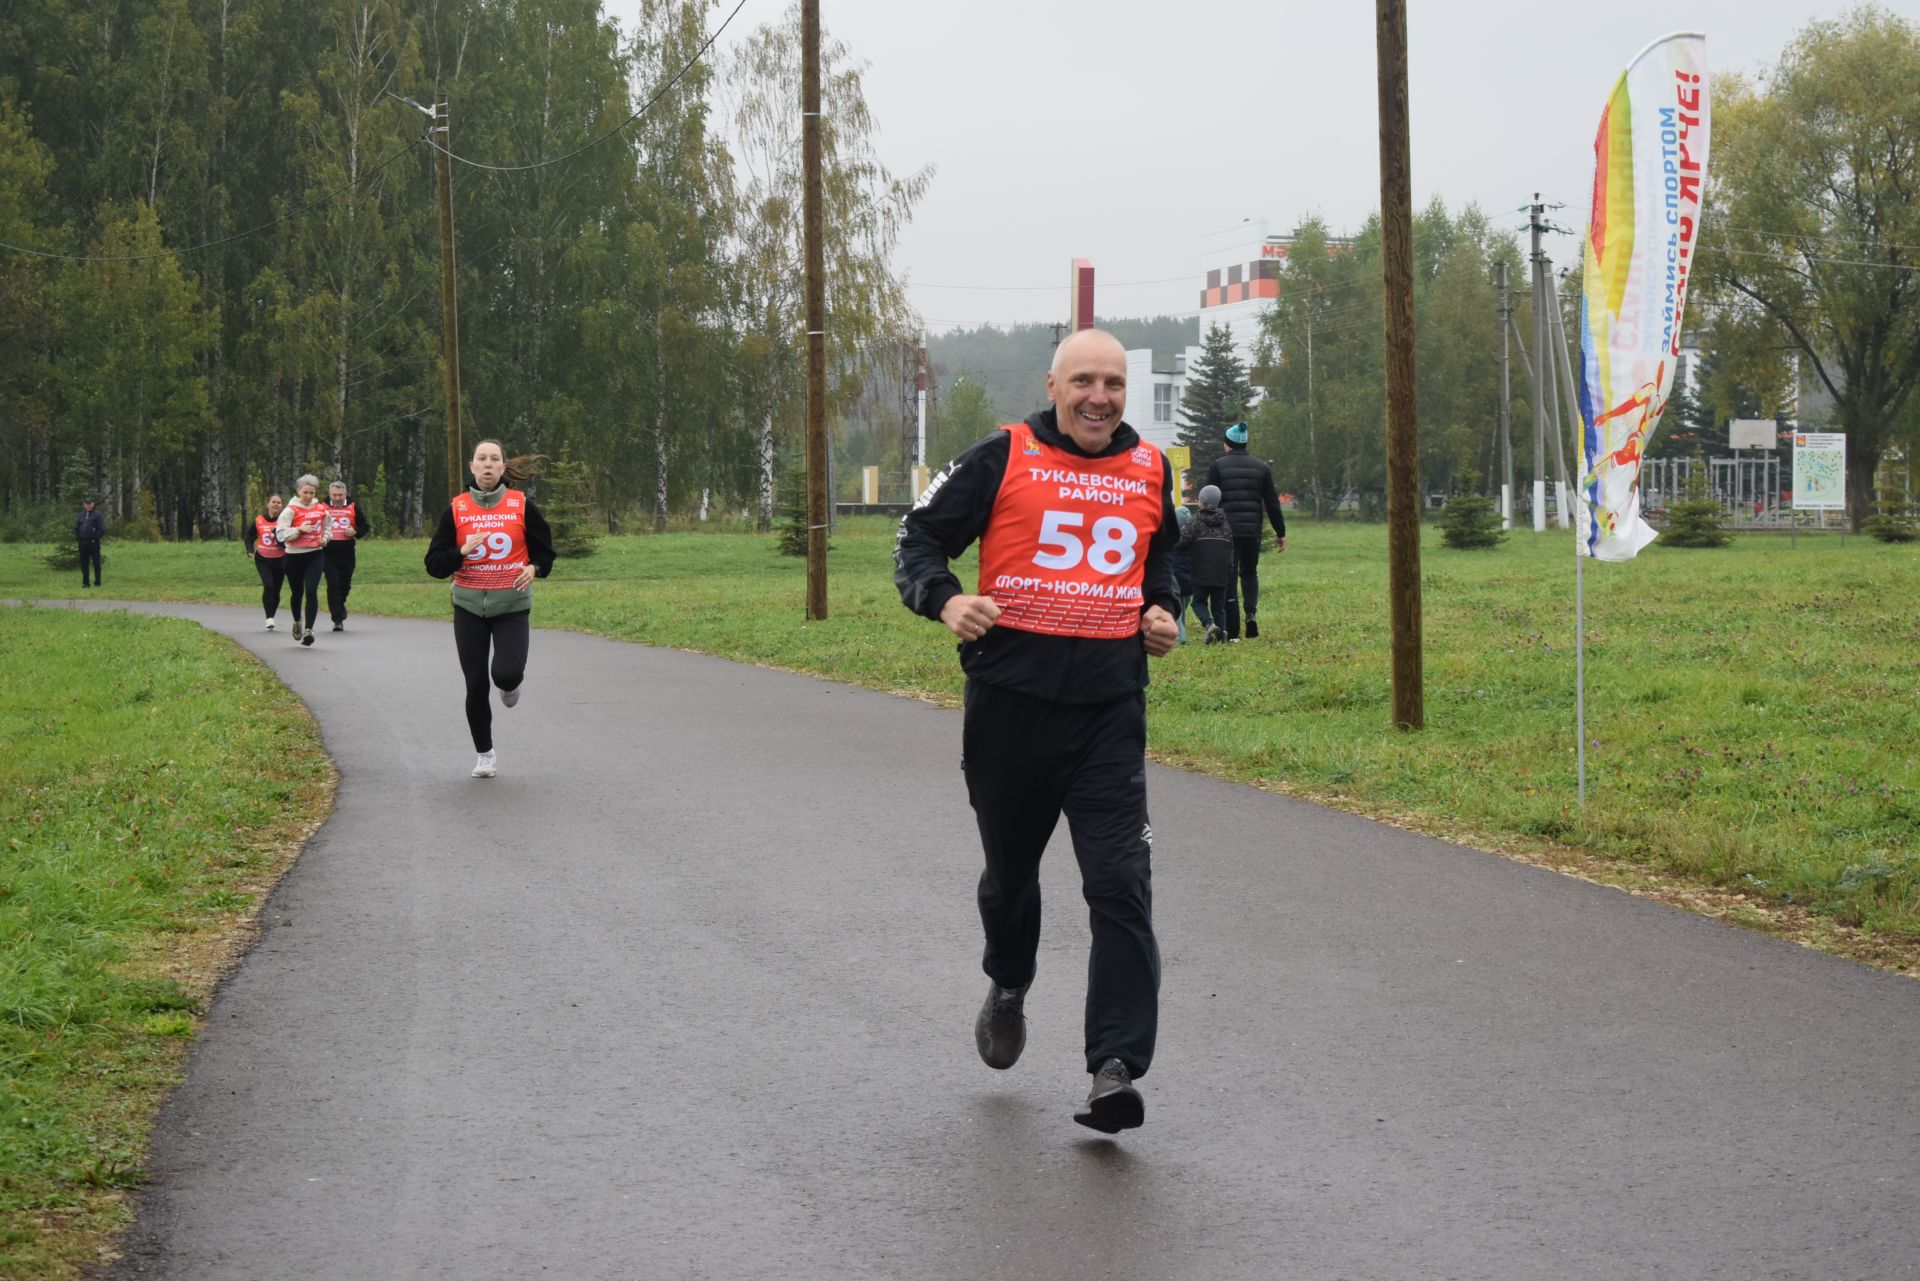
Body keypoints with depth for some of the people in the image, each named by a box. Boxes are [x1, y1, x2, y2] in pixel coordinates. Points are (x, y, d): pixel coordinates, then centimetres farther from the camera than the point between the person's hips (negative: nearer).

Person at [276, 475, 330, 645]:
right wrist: (300, 530, -23)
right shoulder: (290, 510, -6)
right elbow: (281, 534, -13)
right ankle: (297, 622, 41)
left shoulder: (321, 509, 6)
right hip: (294, 556, -1)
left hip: (315, 555, 1)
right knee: (297, 592, 13)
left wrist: (325, 537, 2)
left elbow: (327, 528, 23)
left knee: (311, 591, -15)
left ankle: (308, 629, -17)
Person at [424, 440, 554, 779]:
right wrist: (462, 552, -19)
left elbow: (544, 552, 8)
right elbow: (434, 565, -1)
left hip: (512, 604, -1)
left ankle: (509, 686, 19)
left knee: (507, 673, -20)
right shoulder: (456, 509, 0)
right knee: (475, 685, 2)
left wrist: (533, 569, -14)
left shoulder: (522, 506, -2)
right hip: (469, 607, 1)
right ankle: (484, 754, 20)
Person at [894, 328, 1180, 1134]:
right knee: (1009, 868, 17)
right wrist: (944, 600, -16)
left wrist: (1163, 611, 11)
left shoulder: (1149, 470, 11)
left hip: (1109, 709, 1)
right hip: (1009, 697, -1)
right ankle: (1008, 989, 47)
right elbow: (921, 537, 3)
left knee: (1121, 886, -11)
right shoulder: (1003, 460, 0)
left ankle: (1116, 1068, -12)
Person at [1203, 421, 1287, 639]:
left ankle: (1232, 631, -2)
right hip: (1252, 531, 3)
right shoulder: (1261, 468, 8)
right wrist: (1280, 533, 12)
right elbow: (1272, 504, 6)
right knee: (1249, 572, 20)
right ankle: (1251, 612, -5)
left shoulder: (1218, 466, -1)